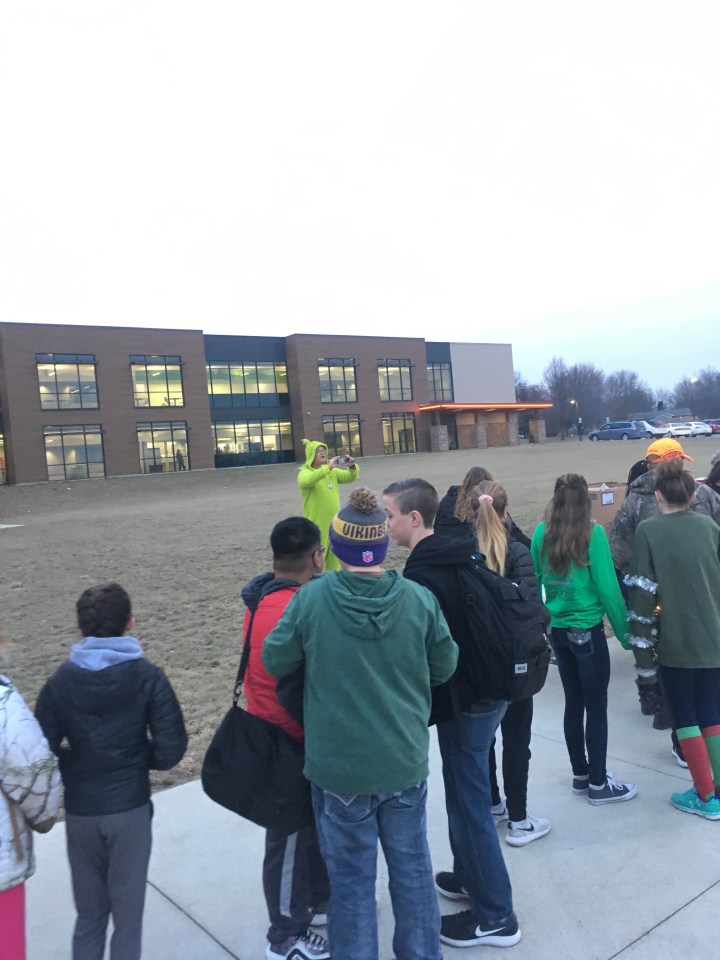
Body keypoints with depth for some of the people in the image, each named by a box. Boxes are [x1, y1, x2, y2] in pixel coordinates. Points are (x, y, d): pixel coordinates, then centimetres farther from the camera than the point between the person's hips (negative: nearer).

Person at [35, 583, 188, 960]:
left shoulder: (60, 681, -7)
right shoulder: (147, 677, -13)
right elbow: (170, 749, -13)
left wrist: (76, 763, 8)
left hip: (79, 812, 2)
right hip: (130, 808, -2)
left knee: (89, 913, 21)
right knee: (128, 911, 14)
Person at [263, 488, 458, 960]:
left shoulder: (311, 598, -16)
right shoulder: (419, 598, -13)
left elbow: (275, 661, -4)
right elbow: (444, 666, 0)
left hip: (340, 766, -2)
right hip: (405, 761, 2)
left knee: (352, 876, 16)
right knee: (412, 866, 22)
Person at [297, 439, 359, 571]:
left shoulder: (332, 471, 11)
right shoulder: (305, 472, -7)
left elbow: (350, 477, 3)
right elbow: (307, 481, -30)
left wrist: (352, 466, -18)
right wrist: (328, 467, -36)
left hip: (333, 520, 6)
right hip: (316, 523, -6)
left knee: (334, 556, 14)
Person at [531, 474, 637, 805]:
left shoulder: (541, 533, 0)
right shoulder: (592, 533, -14)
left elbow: (533, 582, 5)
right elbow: (607, 587, -14)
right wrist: (624, 631, -4)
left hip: (558, 629, 5)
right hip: (587, 630, -5)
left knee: (574, 702, 17)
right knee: (596, 706, 7)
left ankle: (580, 775, 29)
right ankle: (598, 784, 17)